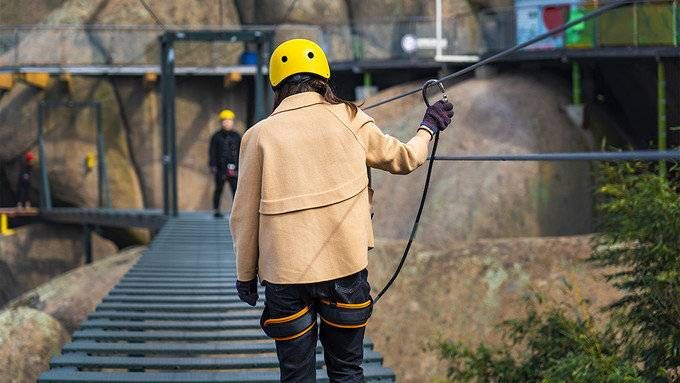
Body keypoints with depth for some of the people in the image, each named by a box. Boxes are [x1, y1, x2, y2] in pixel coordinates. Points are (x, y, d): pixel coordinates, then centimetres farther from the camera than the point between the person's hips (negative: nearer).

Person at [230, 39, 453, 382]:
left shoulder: (260, 135, -2)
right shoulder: (350, 120, 2)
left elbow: (245, 215, 0)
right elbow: (404, 159, 18)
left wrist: (245, 275, 12)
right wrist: (428, 128, 38)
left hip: (285, 275, -1)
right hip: (345, 266, 1)